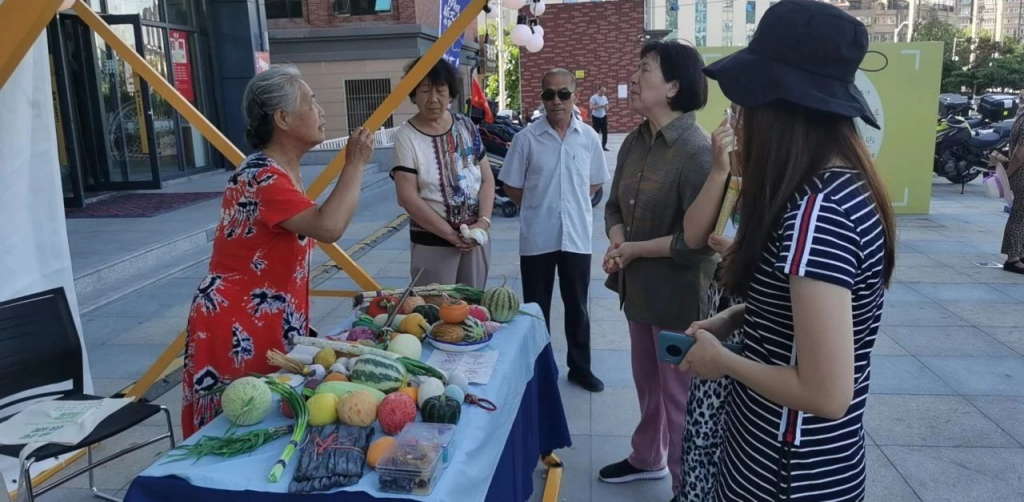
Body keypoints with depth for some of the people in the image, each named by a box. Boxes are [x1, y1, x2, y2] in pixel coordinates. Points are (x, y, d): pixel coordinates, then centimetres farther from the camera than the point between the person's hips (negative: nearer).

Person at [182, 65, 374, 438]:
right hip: (237, 330, -9)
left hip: (269, 325, 9)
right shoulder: (261, 177, -23)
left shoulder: (285, 172, 8)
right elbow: (329, 227, -38)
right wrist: (355, 164, -25)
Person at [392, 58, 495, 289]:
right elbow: (407, 197, -14)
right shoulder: (406, 136, -9)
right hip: (433, 242, -4)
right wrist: (451, 234, -15)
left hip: (476, 237, 4)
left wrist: (483, 221, -10)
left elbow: (487, 179, 5)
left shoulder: (466, 127, 3)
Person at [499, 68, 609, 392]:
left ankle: (580, 367, 29)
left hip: (577, 235, 2)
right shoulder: (526, 138, -7)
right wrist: (539, 208, 0)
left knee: (577, 306, 13)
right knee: (536, 307, 10)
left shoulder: (588, 137, 0)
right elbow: (511, 187, 0)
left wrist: (572, 204, 3)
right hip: (537, 237, -1)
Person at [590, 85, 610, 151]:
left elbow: (606, 106, 15)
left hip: (603, 117, 5)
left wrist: (606, 107, -10)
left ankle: (604, 146, 12)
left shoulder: (605, 98, 9)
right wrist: (600, 106, -28)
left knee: (605, 132, 3)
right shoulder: (593, 97, -10)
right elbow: (591, 107, -20)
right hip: (596, 117, -5)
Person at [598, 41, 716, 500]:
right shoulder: (634, 142, 4)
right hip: (639, 287, 8)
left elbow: (698, 238, -25)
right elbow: (615, 206, 11)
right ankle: (647, 458, 46)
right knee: (647, 384, 24)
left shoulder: (696, 151, -22)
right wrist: (617, 242, -9)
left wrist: (634, 249, -17)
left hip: (678, 295, -8)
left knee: (679, 396, 8)